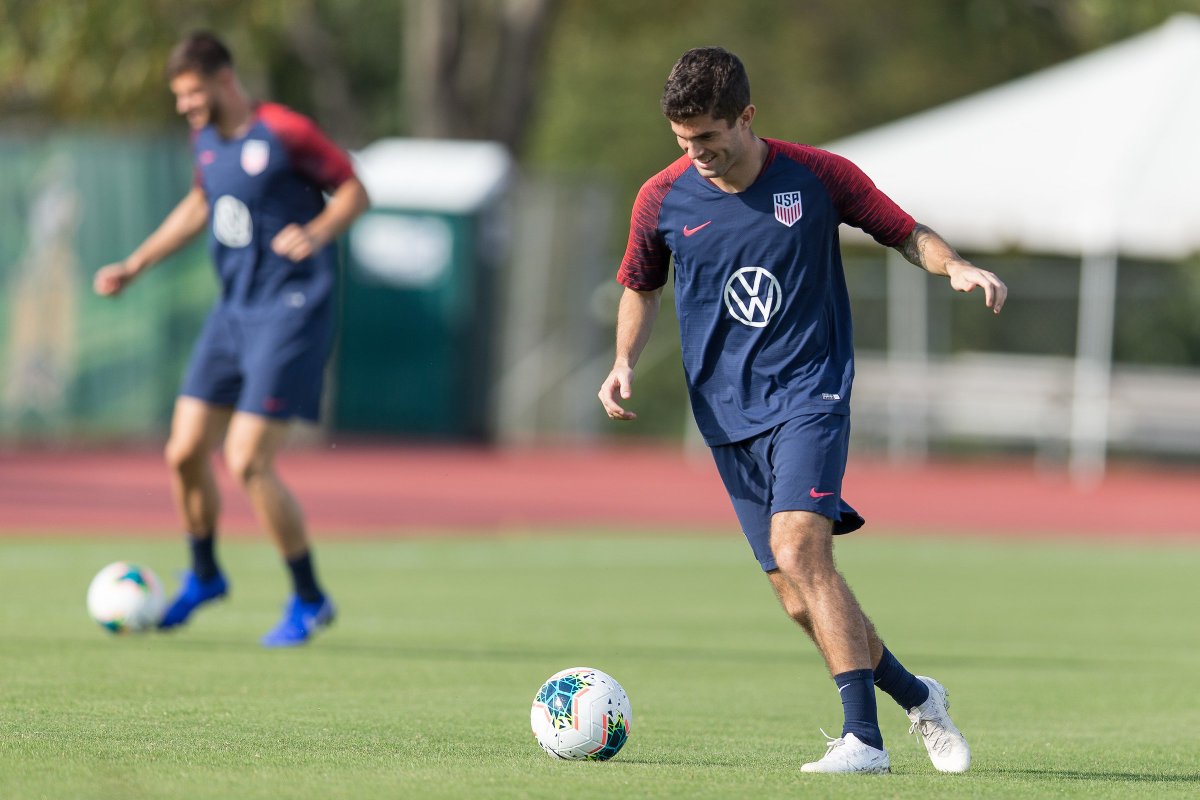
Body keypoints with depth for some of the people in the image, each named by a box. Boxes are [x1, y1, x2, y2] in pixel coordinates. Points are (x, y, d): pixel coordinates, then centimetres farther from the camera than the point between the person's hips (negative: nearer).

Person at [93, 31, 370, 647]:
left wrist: (317, 232, -26)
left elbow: (355, 192, -7)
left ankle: (309, 600, 2)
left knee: (247, 462, -14)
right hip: (232, 310, 8)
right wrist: (135, 265, 23)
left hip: (291, 312, -8)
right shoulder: (206, 138, 9)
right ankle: (203, 577, 31)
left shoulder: (285, 133, -14)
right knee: (184, 453, 6)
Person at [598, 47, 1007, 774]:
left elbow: (907, 234, 5)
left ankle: (864, 739, -26)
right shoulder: (663, 200, 1)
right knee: (802, 599, 2)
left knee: (799, 549, -25)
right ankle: (917, 698, 24)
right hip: (729, 415, 4)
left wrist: (957, 267, -16)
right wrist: (626, 361, 1)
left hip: (810, 394, -4)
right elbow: (642, 287, 18)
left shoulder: (818, 177, -6)